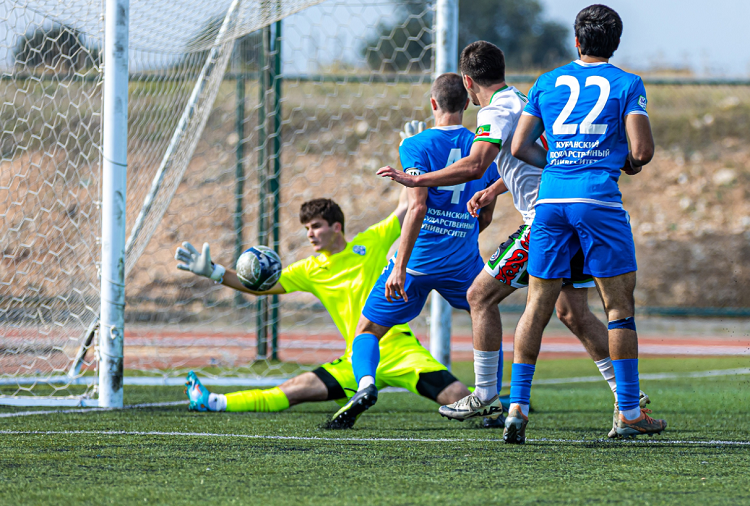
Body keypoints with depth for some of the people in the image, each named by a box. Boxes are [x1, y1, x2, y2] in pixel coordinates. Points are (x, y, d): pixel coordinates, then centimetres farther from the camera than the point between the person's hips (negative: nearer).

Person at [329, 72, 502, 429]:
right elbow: (485, 217, 14)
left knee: (368, 330, 8)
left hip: (418, 259, -3)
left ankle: (365, 383, -20)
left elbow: (418, 207, -17)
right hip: (462, 262, 3)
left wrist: (400, 265, -20)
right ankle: (493, 401, 17)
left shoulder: (417, 146, -6)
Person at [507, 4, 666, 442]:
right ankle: (629, 412, 6)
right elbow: (642, 149, -6)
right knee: (620, 305, 5)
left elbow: (520, 147, 11)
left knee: (538, 306, 6)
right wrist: (630, 164, 16)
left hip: (551, 200, 3)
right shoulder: (626, 84, 4)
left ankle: (518, 406, -2)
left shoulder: (548, 83, 14)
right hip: (599, 199, -3)